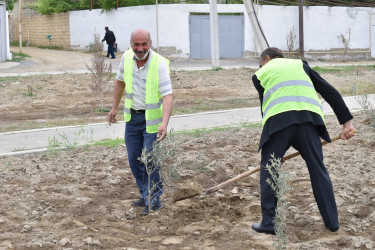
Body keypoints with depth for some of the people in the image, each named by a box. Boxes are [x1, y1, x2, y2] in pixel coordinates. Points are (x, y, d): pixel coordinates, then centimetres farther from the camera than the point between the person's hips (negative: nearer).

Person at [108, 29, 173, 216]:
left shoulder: (160, 64, -22)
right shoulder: (127, 57, -5)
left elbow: (167, 96, -28)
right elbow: (120, 81, 13)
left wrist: (164, 124, -41)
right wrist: (114, 107, 15)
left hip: (152, 119, -6)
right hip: (132, 116, 6)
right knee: (134, 159, 11)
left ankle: (153, 200, 9)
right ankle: (145, 195, 29)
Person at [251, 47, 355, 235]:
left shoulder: (261, 73, 26)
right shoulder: (300, 64, 30)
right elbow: (329, 91, 19)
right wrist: (346, 121, 15)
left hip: (279, 118, -2)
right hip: (309, 117, 2)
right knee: (318, 169, 12)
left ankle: (268, 222, 8)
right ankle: (332, 221, 17)